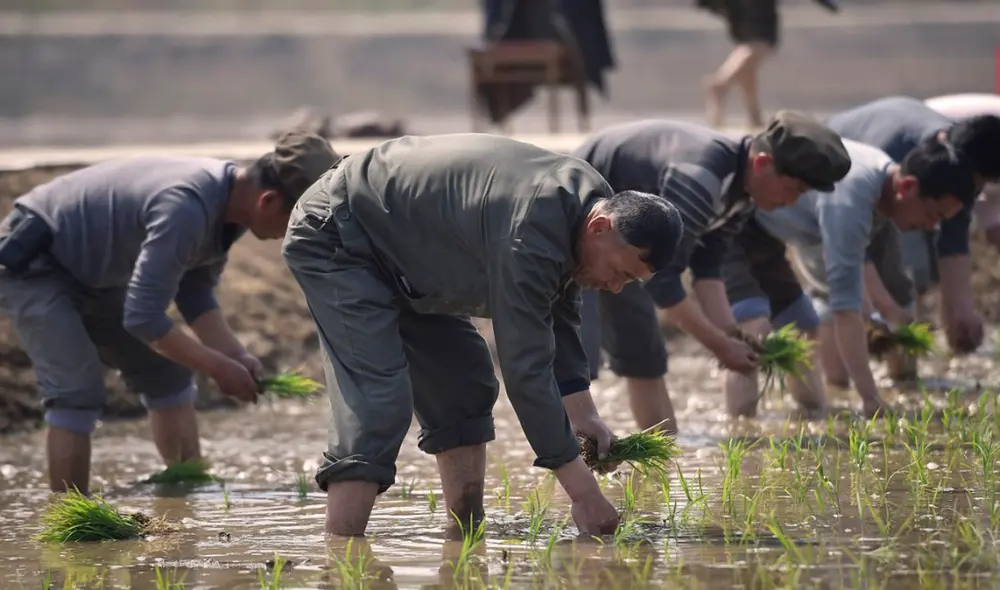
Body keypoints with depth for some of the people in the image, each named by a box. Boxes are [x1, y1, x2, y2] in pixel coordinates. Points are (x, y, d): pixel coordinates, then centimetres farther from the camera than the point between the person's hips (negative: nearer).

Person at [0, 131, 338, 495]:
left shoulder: (233, 202, -6)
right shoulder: (185, 208, -37)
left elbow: (195, 293, 6)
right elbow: (142, 317, -33)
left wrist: (236, 356, -9)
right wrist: (218, 368, -23)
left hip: (93, 274, 10)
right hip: (31, 264, -10)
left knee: (167, 377, 11)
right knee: (78, 394, -21)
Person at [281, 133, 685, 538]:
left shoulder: (588, 197, -4)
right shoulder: (530, 234, -35)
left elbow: (558, 319, 11)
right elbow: (526, 369, -34)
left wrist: (581, 409, 3)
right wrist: (582, 489, -31)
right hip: (333, 240, -11)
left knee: (466, 388, 11)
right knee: (375, 407, -22)